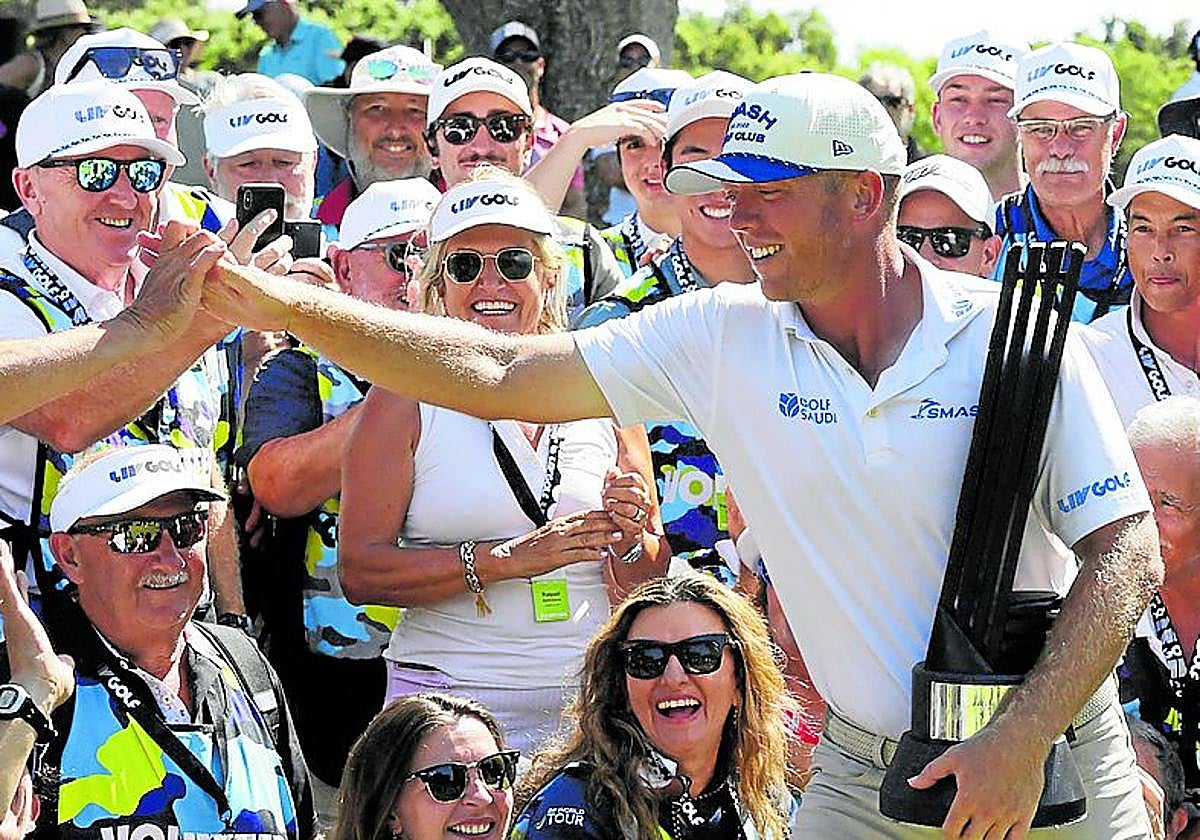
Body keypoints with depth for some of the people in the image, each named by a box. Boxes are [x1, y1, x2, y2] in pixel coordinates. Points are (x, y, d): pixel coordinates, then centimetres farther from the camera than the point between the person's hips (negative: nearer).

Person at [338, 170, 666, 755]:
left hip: (592, 700, 2)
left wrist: (631, 541, -8)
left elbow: (651, 587, 15)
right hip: (452, 698, -2)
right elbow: (359, 570, -8)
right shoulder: (406, 397, 0)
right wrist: (506, 560, -16)